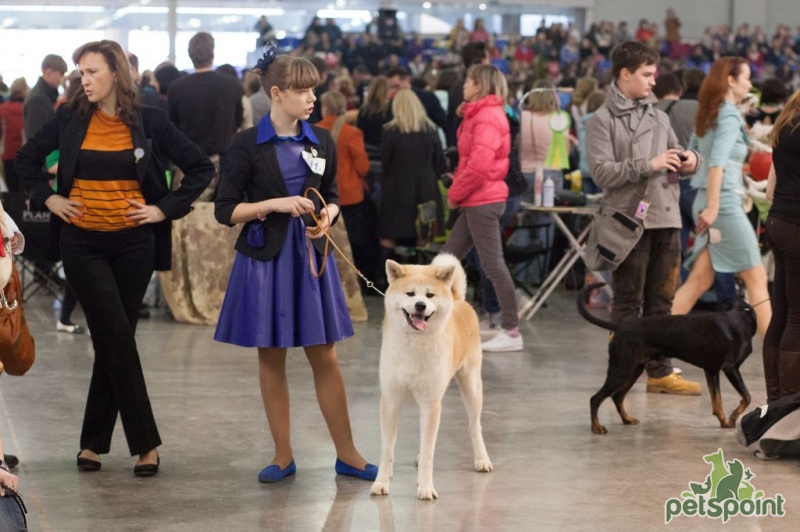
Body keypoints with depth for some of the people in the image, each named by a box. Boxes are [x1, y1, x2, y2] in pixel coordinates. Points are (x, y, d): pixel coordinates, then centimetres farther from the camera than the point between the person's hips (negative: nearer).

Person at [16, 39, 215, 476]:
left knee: (113, 341, 5)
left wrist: (166, 209, -4)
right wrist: (48, 198, 2)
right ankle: (145, 443, -3)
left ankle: (94, 442, 16)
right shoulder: (69, 119, 1)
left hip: (133, 243, 0)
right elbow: (27, 159, 14)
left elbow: (201, 168, 2)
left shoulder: (149, 121, -2)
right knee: (116, 338, -9)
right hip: (82, 243, 0)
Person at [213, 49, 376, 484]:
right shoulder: (247, 145, -7)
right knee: (271, 359, 6)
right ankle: (283, 455, 16)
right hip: (264, 258, -2)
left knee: (325, 358, 4)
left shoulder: (321, 142, 5)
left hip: (310, 257, 3)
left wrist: (328, 215, -5)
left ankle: (346, 454, 11)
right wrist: (276, 204, -17)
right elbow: (225, 210, -6)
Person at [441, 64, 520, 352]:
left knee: (492, 263, -7)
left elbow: (479, 165, -24)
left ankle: (511, 332, -4)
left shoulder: (487, 117, -15)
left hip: (482, 200, -11)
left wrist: (455, 193, -12)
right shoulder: (481, 115, 17)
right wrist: (457, 191, 9)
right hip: (477, 200, 11)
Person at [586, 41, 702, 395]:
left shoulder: (659, 118, 15)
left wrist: (687, 162, -2)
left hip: (666, 219, 6)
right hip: (629, 220, -6)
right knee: (628, 302, 1)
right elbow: (601, 172, -13)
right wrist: (648, 165, -18)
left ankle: (660, 371, 16)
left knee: (661, 300, 9)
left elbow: (672, 161, 21)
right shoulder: (602, 120, -3)